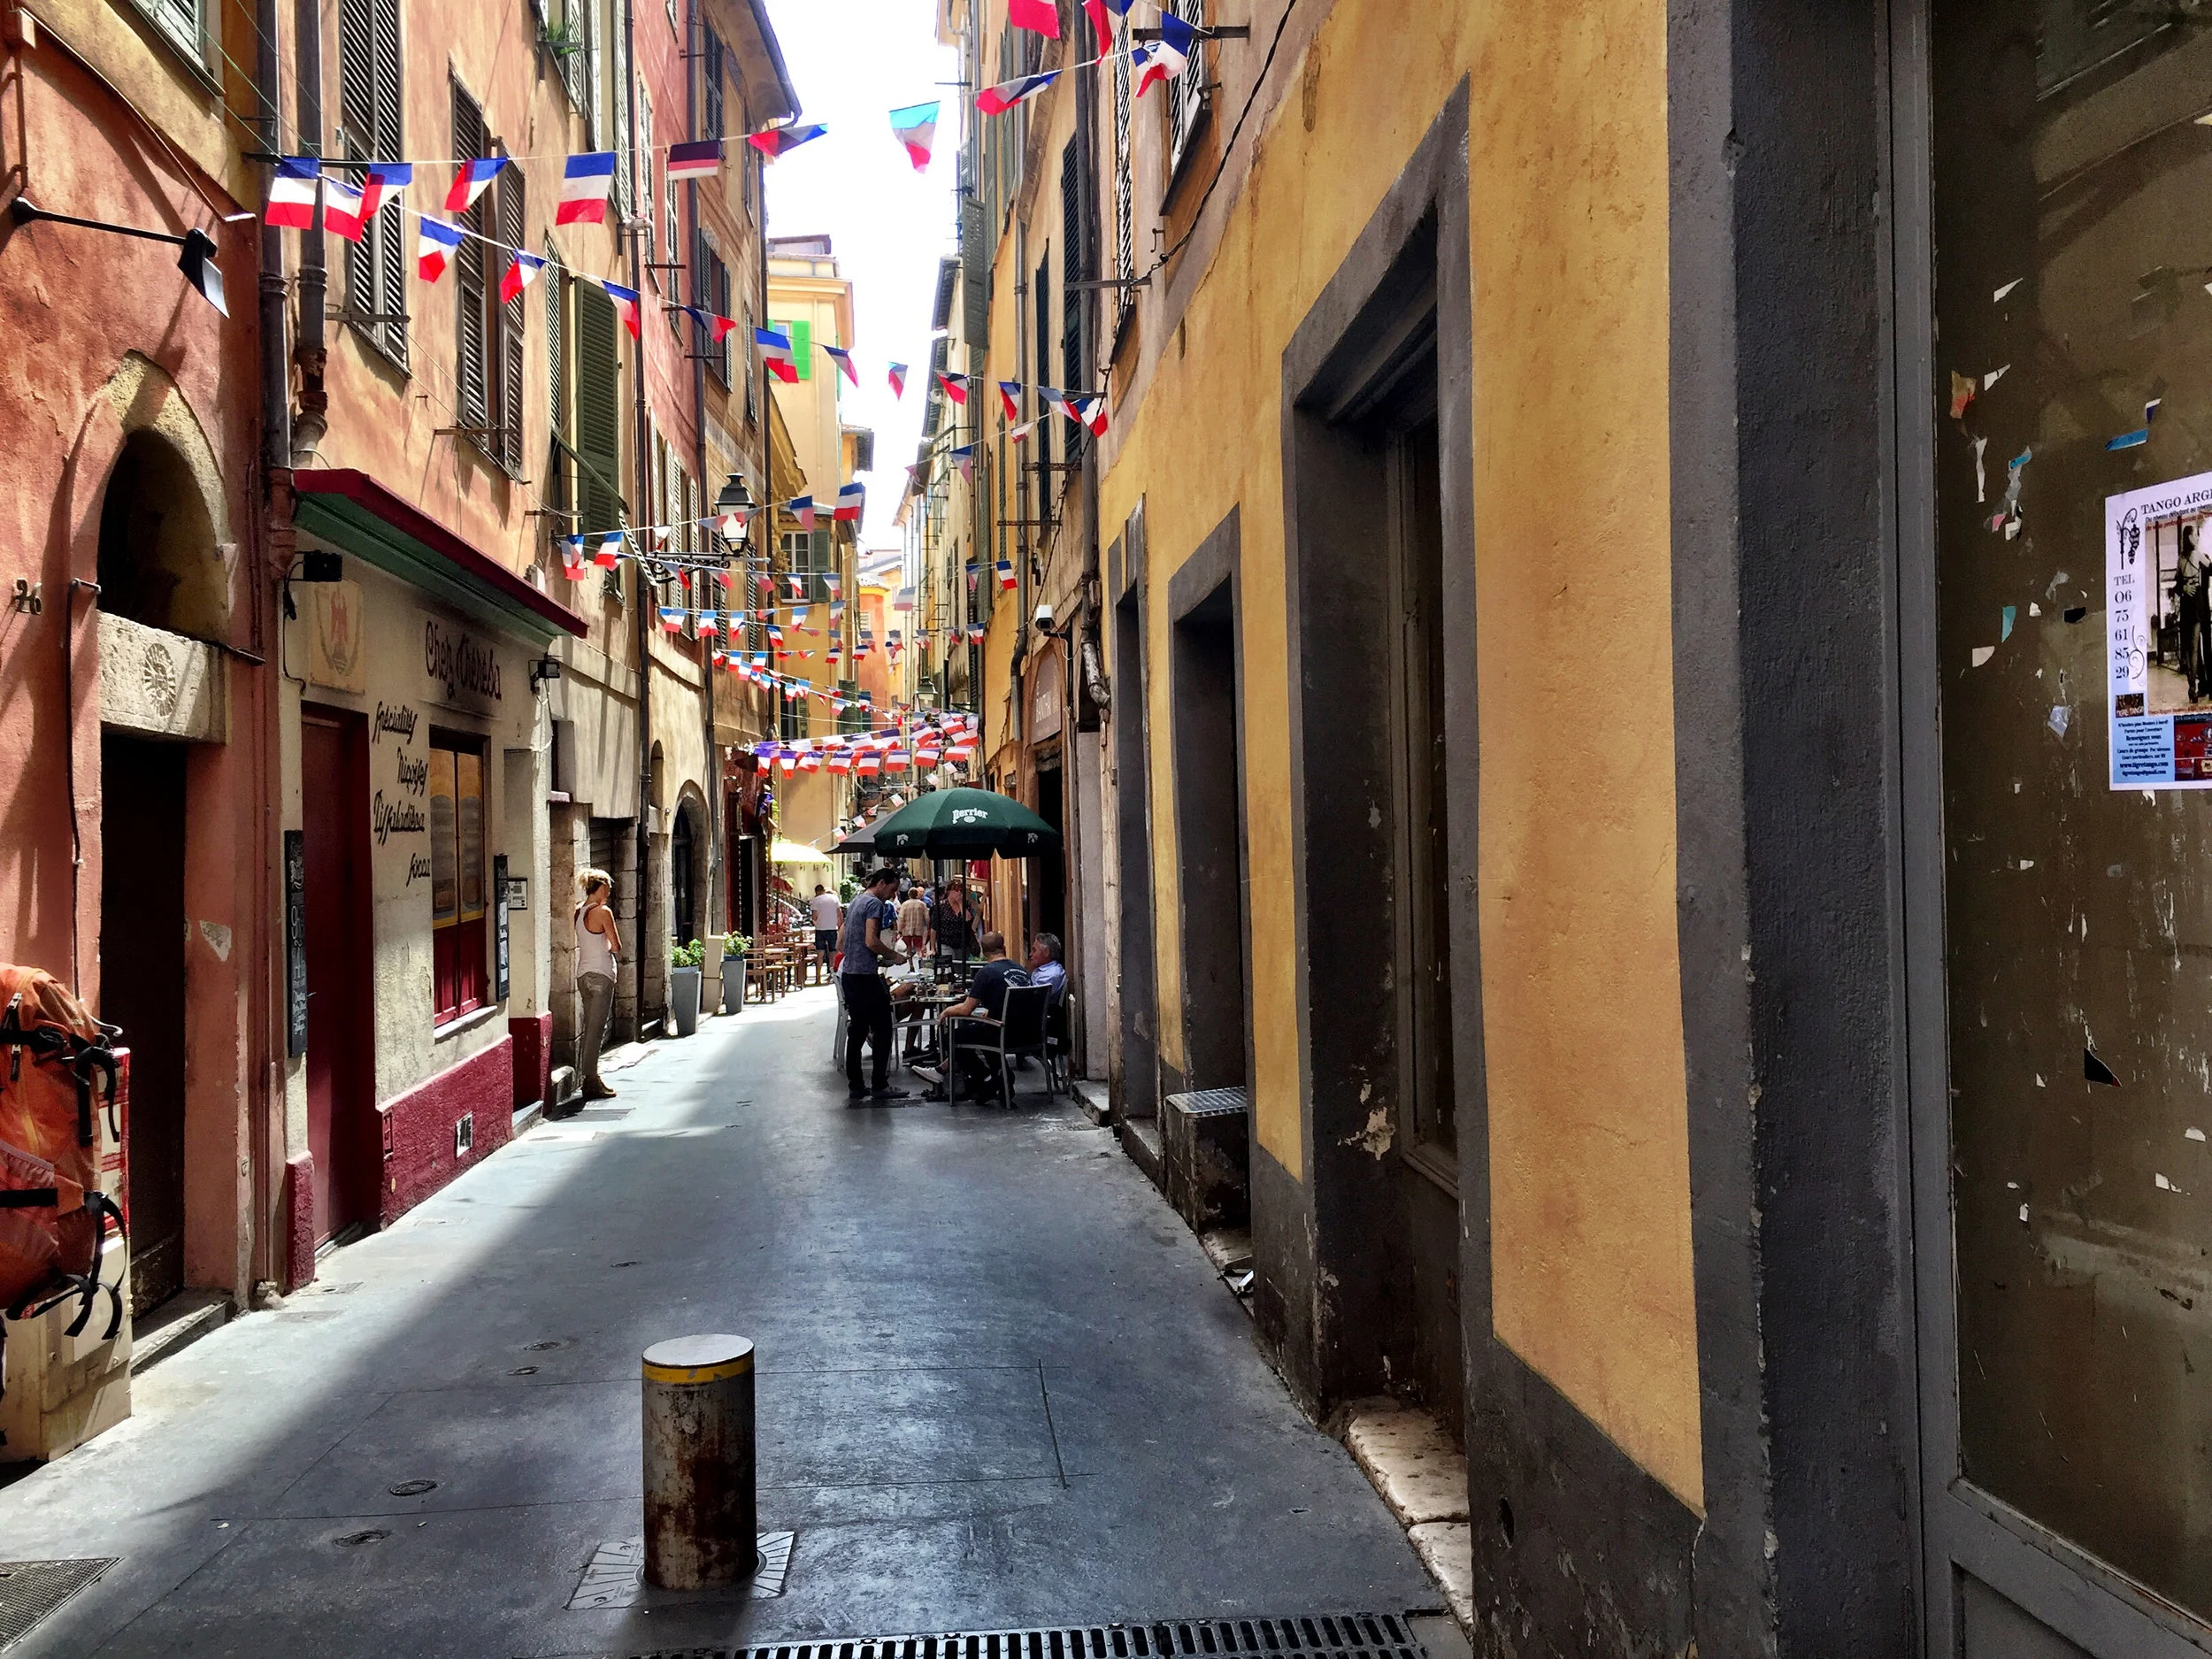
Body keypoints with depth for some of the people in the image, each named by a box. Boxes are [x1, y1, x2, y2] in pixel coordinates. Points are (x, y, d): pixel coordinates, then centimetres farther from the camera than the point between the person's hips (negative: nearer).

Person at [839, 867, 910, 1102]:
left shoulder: (855, 902, 19)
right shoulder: (875, 904, -10)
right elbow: (871, 941, -20)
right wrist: (894, 955, -7)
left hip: (848, 974, 9)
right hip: (865, 976, -9)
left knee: (857, 1030, 11)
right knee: (883, 1030, -3)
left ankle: (855, 1087, 12)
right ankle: (880, 1086, -2)